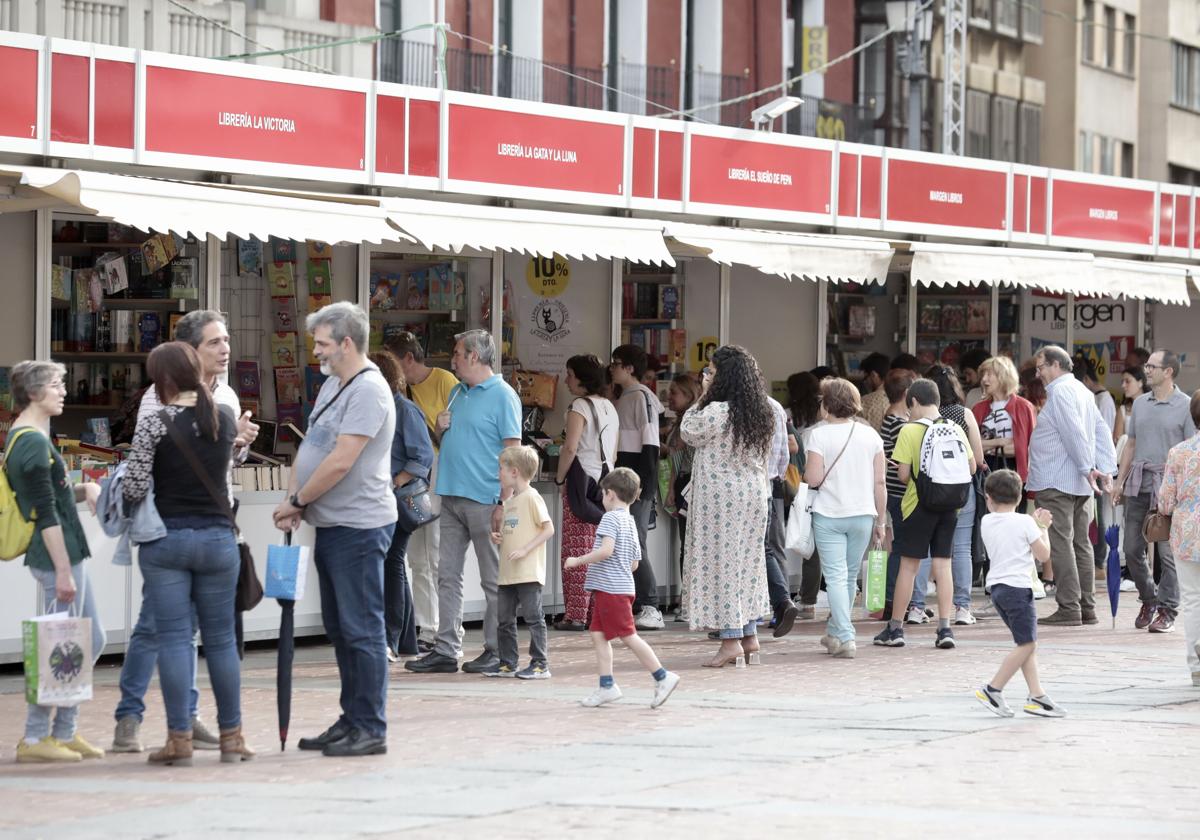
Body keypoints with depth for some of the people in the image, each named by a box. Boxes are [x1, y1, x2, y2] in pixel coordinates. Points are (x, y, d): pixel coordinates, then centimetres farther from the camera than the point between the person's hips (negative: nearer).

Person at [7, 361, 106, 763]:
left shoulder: (24, 438, 15)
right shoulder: (33, 443, -17)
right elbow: (46, 515, -20)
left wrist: (85, 489, 6)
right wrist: (62, 572, -21)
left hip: (68, 555, 10)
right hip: (57, 556, -10)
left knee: (91, 640, 15)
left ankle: (66, 732, 20)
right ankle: (34, 739, 2)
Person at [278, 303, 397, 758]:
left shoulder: (368, 391, -16)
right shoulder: (333, 385, 15)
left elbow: (339, 463, -21)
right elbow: (309, 448, 17)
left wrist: (296, 501, -11)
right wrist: (293, 501, 2)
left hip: (358, 528, -10)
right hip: (331, 527, 10)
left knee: (361, 629, -6)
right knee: (339, 628, 14)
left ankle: (371, 729, -3)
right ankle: (351, 721, 22)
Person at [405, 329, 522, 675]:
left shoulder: (503, 396, -8)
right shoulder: (458, 393, 17)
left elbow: (512, 452, -12)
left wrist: (504, 504, -18)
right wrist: (441, 427, 4)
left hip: (484, 500, -8)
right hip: (452, 497, 8)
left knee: (494, 579, 1)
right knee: (448, 576, 7)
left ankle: (496, 651, 7)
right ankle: (446, 650, 9)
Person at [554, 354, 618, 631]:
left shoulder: (580, 406, -9)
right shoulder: (609, 407, 15)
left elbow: (570, 448, -17)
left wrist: (560, 478, -8)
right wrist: (606, 479, 19)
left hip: (582, 481, -8)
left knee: (575, 550, -6)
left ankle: (576, 615, -9)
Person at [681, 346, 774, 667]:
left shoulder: (716, 412, -18)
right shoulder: (761, 413, 5)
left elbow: (689, 432, -3)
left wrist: (703, 397, 1)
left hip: (721, 497, -8)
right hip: (755, 495, 8)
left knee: (721, 562, -2)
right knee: (747, 562, 14)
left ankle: (731, 639, -4)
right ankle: (750, 634, 18)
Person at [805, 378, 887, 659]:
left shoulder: (819, 435, -7)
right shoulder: (870, 435, 3)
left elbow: (814, 479, -13)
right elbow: (879, 482, 3)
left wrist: (806, 469, 10)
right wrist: (881, 520, 10)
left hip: (829, 516, -4)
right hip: (863, 515, 4)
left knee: (835, 576, -3)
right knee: (850, 576, 16)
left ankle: (845, 638, -13)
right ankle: (835, 631, 29)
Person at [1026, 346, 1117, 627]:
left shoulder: (1060, 392, -11)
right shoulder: (1083, 391, 18)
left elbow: (1074, 433, -20)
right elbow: (1101, 432, 13)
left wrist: (1087, 467, -22)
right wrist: (1107, 468, 7)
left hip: (1057, 483, -10)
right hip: (1080, 485, 10)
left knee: (1060, 544, -9)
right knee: (1081, 544, 10)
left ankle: (1068, 609, -11)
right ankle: (1087, 608, 12)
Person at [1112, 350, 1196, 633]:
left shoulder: (1185, 406, -4)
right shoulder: (1140, 403, 13)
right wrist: (1120, 481, 14)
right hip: (1138, 484, 6)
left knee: (1167, 551, -3)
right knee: (1132, 548, 6)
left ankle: (1167, 610, 5)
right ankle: (1148, 599, 23)